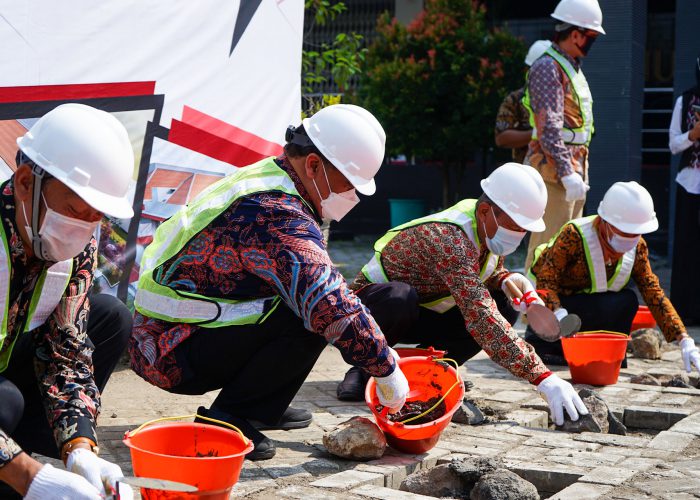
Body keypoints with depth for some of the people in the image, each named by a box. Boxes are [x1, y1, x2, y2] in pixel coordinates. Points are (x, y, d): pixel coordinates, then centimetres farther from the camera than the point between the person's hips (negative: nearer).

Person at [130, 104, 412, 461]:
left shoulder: (265, 178, 9)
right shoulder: (277, 214, -23)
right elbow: (331, 306, -32)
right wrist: (386, 371, -19)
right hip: (173, 356, -10)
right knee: (310, 319, -23)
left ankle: (261, 409, 14)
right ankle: (227, 418, -10)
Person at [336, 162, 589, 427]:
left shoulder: (489, 228, -8)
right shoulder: (449, 237, -35)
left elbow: (491, 271, 13)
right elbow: (480, 315, -45)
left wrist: (507, 279, -15)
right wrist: (543, 378, -50)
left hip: (421, 313, 8)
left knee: (503, 307, -11)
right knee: (402, 297, -42)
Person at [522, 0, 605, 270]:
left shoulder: (572, 66, 19)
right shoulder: (547, 68, -14)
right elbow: (549, 129, -21)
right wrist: (567, 174, -26)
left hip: (575, 167, 10)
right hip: (555, 167, -10)